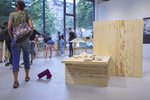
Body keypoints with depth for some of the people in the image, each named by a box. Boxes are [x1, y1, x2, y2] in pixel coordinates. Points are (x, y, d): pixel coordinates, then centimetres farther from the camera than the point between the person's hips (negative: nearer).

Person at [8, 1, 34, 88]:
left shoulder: (12, 14, 0)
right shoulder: (27, 15, 3)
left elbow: (9, 27, -9)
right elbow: (31, 27, -11)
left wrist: (12, 37, 3)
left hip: (15, 39, -1)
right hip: (25, 40, 1)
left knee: (15, 60, 0)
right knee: (26, 58, 15)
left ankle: (15, 81, -3)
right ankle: (27, 76, 28)